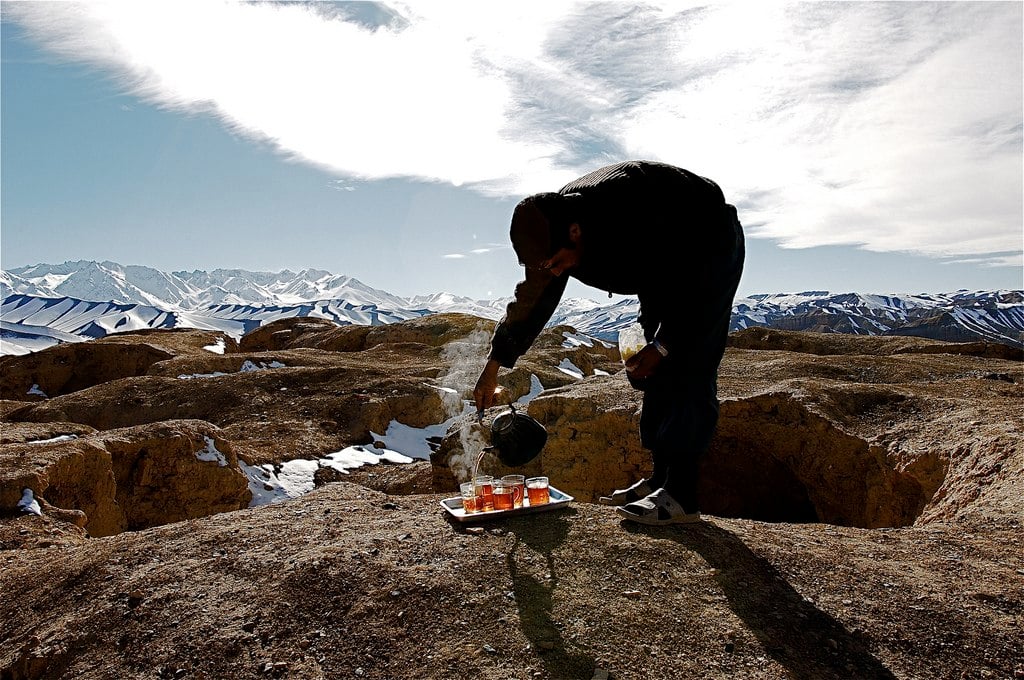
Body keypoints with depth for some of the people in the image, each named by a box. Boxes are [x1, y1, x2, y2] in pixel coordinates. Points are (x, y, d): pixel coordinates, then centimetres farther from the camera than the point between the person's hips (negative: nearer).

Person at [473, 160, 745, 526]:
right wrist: (493, 367, -2)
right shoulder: (551, 228, -16)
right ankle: (660, 477, 11)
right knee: (656, 373, 4)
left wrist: (662, 346, -20)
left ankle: (681, 496, -14)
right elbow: (531, 300, -4)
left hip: (711, 246, -8)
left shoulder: (633, 221, -41)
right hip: (667, 262, 8)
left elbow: (688, 286, -29)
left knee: (689, 371, -16)